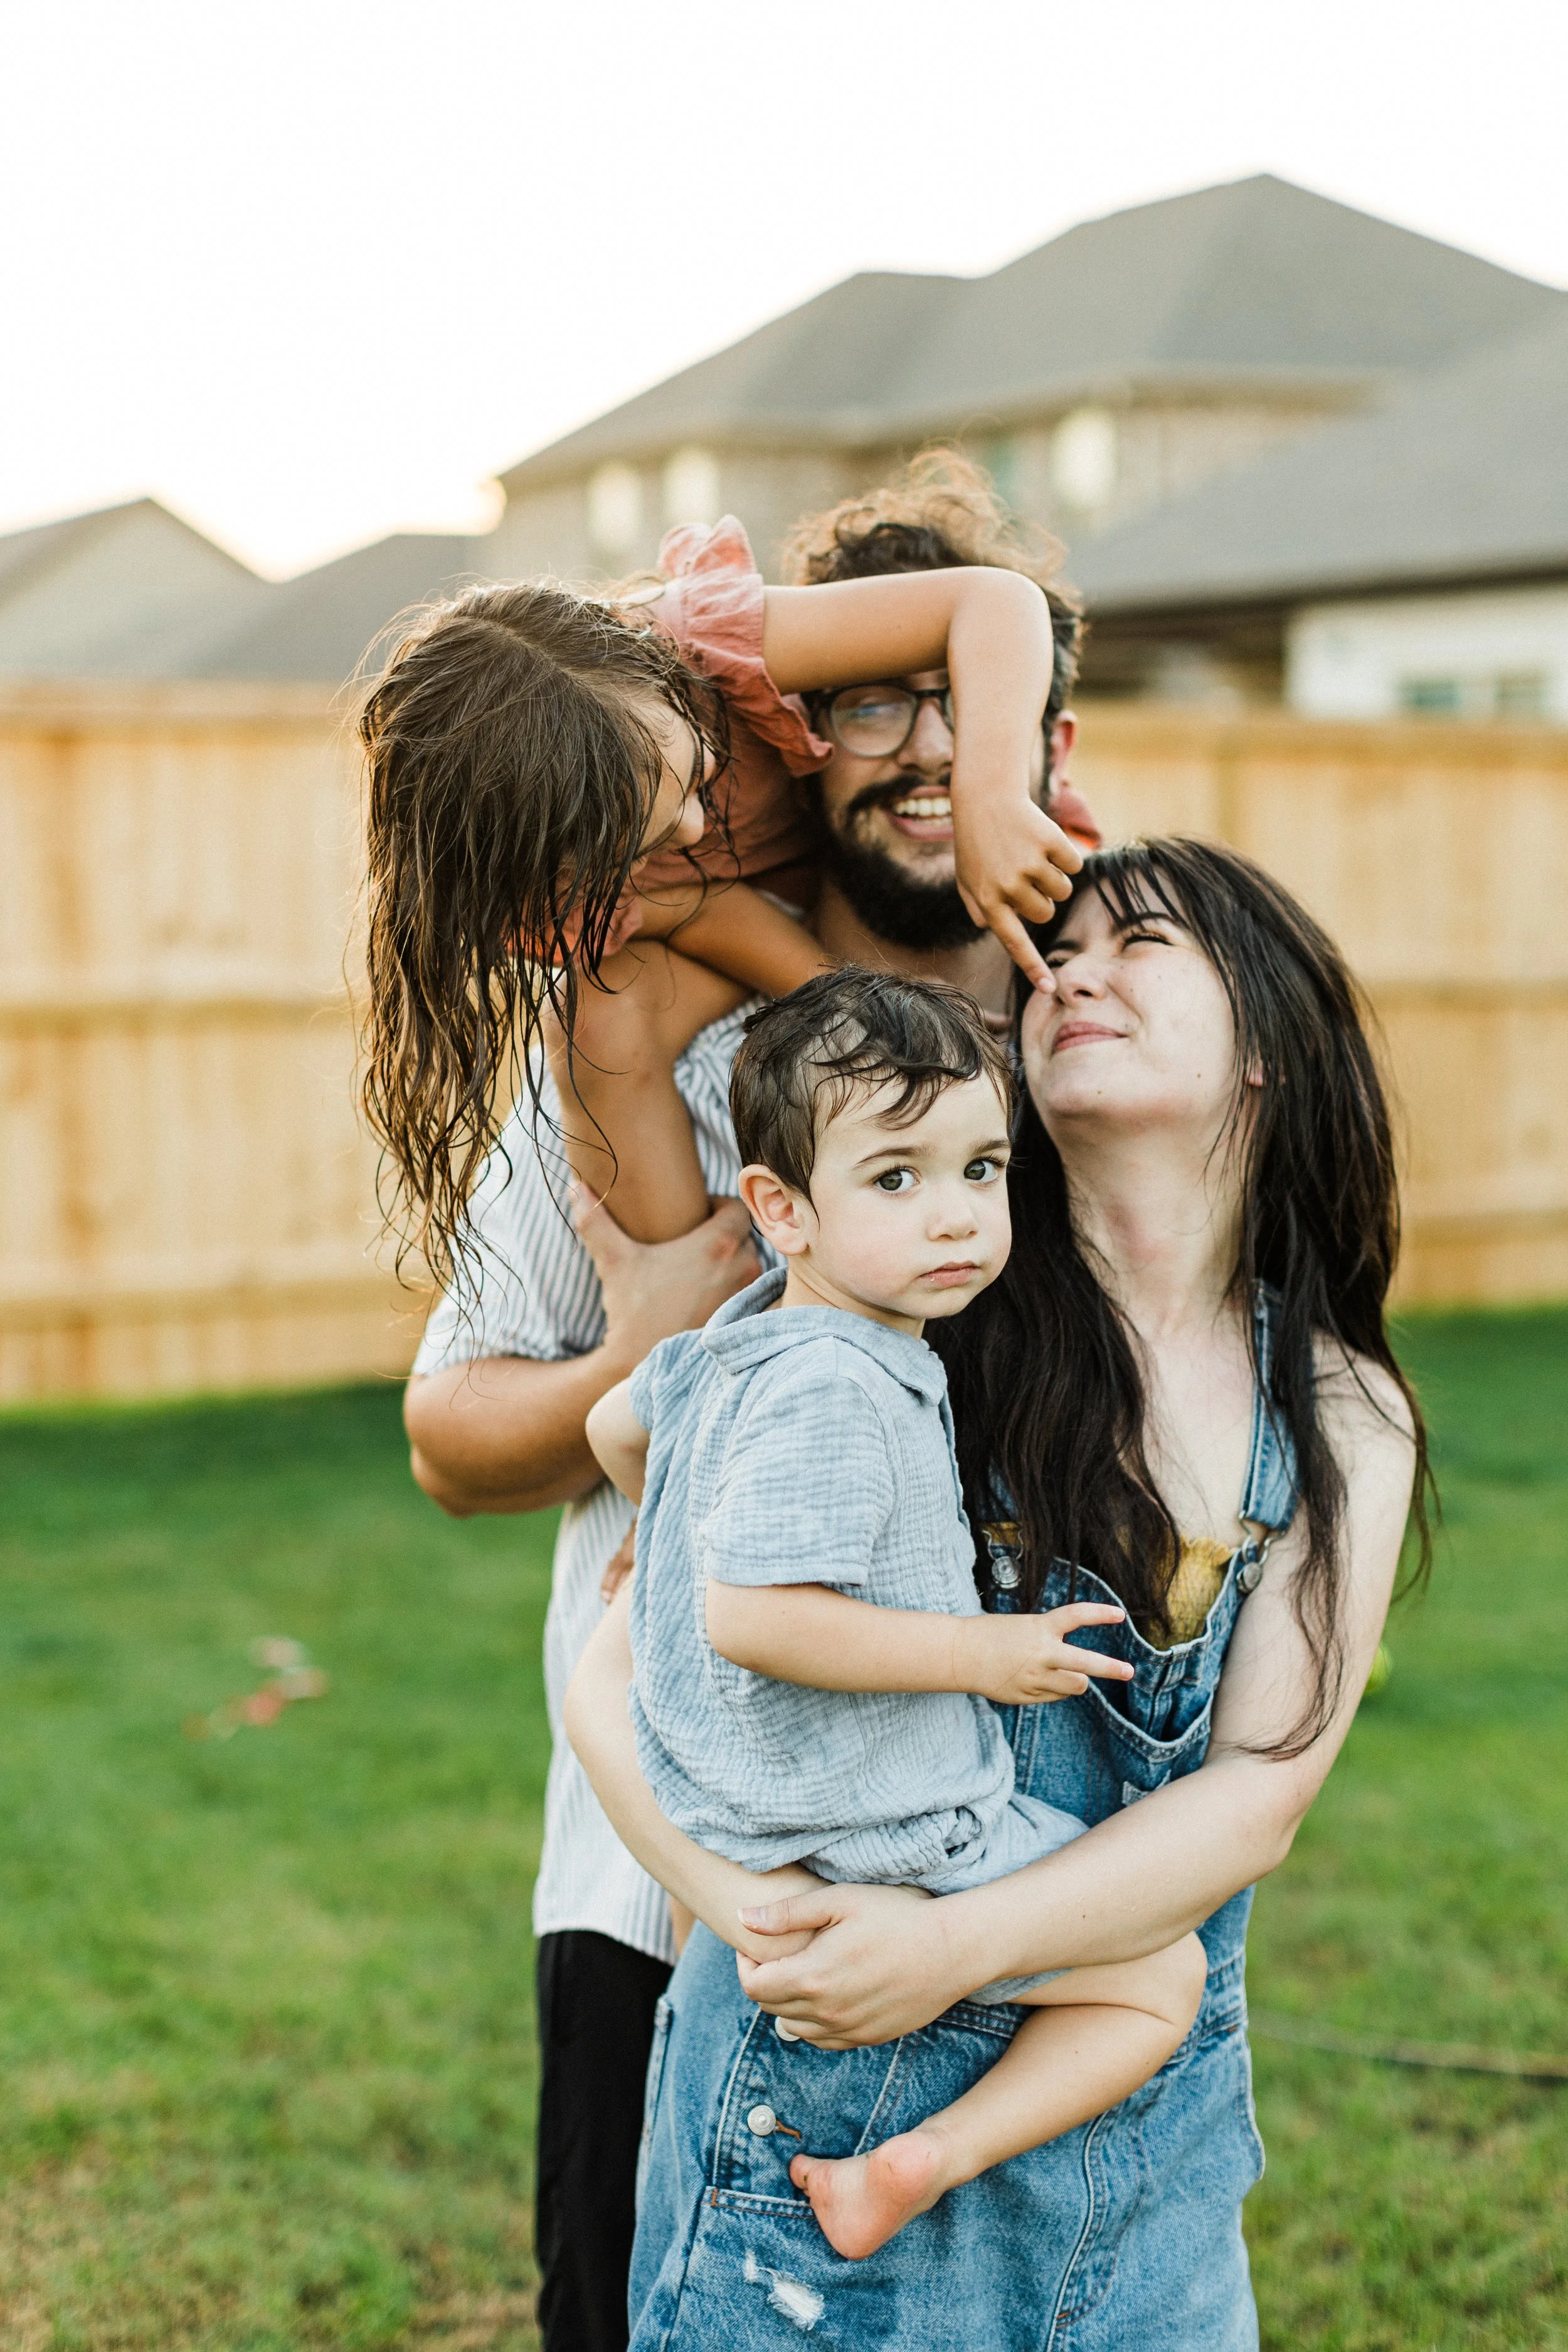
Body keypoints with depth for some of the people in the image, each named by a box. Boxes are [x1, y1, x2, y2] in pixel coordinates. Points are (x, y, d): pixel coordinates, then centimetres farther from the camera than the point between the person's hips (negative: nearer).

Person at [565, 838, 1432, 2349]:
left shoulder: (1346, 1424, 1)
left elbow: (1259, 1798, -8)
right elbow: (615, 1684, -7)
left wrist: (955, 1948, -22)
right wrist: (754, 1913, -24)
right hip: (832, 2097, -3)